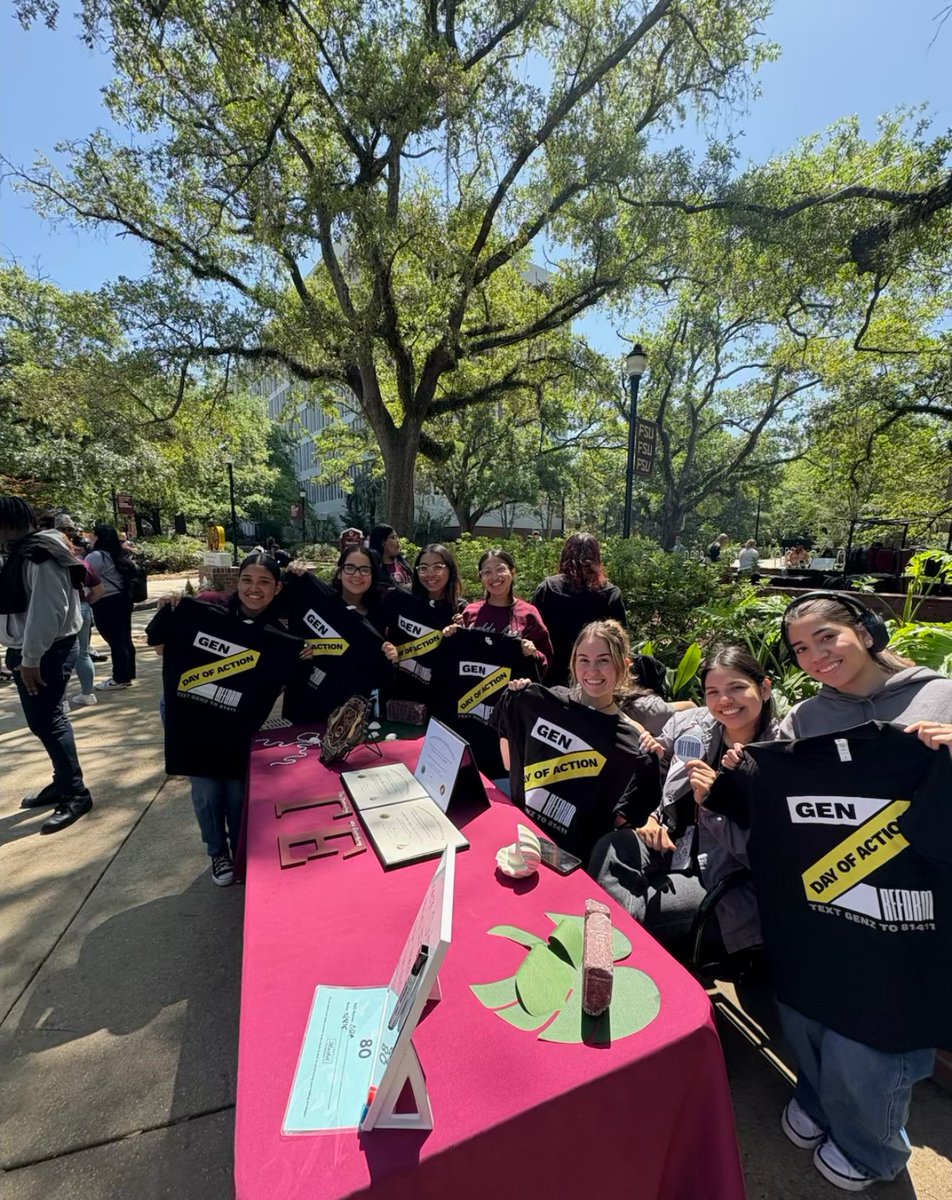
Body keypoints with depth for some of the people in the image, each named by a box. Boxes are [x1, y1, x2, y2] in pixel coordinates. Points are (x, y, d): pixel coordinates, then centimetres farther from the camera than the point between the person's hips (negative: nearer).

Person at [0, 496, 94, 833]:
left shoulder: (40, 556, -18)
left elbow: (47, 611, -25)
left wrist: (30, 657, -24)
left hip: (46, 652, -10)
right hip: (29, 650, 10)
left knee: (47, 720, -6)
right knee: (42, 720, 16)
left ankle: (75, 794, 3)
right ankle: (63, 782, 29)